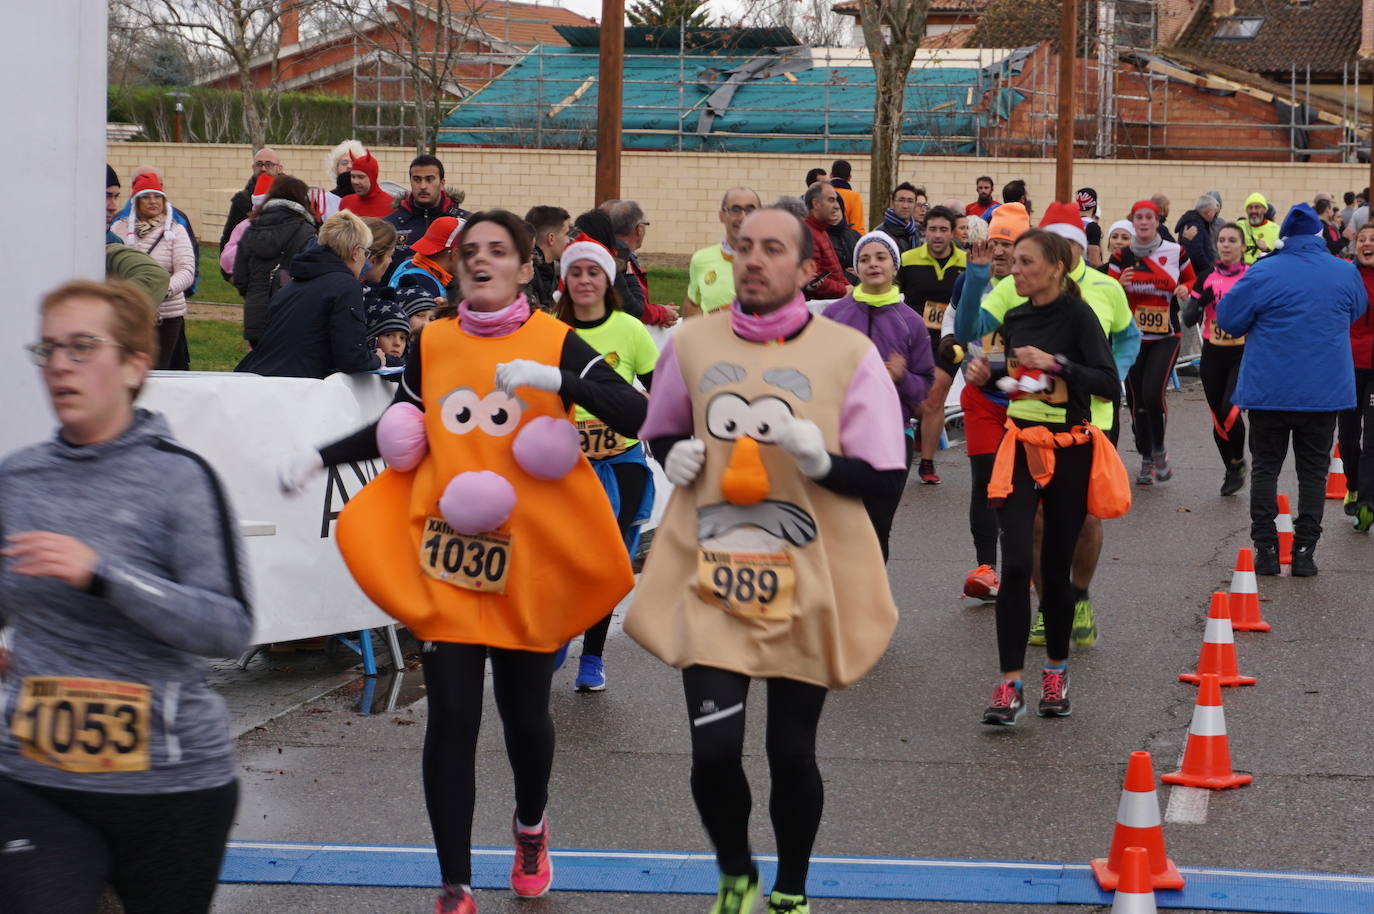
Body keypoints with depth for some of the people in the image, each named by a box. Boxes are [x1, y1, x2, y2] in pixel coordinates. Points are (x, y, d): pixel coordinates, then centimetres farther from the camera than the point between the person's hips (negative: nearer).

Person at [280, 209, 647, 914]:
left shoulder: (557, 342, -3)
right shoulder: (432, 341, 6)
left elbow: (635, 414, -13)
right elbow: (398, 432, 17)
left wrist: (555, 379, -24)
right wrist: (320, 458, 6)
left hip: (529, 562, -1)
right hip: (444, 560, 1)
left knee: (524, 712, 10)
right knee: (451, 718, -2)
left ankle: (530, 826, 43)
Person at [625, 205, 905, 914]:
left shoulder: (847, 352, -5)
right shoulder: (692, 343, 4)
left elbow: (884, 477, -4)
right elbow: (661, 433, 21)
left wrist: (822, 460, -22)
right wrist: (676, 455, -2)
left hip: (807, 587, -1)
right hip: (711, 577, 1)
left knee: (792, 755, 7)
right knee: (713, 750, -8)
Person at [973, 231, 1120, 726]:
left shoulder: (1077, 315, -9)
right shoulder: (1015, 318, 9)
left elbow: (1109, 384, -19)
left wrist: (1055, 363, -25)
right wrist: (988, 376, 9)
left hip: (1068, 451, -4)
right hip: (1020, 445, 4)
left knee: (1056, 568, 5)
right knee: (1015, 565, -10)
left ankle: (1056, 670, 26)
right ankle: (1010, 685, -11)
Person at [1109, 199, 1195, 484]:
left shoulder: (1175, 253, 0)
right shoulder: (1121, 257, 2)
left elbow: (1192, 280, 15)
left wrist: (1185, 289, -7)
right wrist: (1120, 284, -16)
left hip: (1165, 336, -2)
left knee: (1153, 393, -17)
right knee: (1135, 399, 3)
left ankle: (1159, 451, 6)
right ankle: (1146, 460, 19)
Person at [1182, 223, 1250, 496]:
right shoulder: (1207, 278, 5)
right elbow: (1189, 319, 2)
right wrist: (1202, 301, -16)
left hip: (1243, 354, -3)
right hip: (1212, 355, 3)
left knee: (1230, 410, -19)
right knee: (1218, 416, 7)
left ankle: (1238, 461, 7)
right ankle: (1231, 471, 25)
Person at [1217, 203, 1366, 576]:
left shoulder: (1263, 273, -11)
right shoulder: (1345, 273, -1)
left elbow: (1229, 318, -5)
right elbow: (1357, 310, 19)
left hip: (1269, 388, -2)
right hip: (1324, 391, 2)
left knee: (1265, 467, 9)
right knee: (1313, 469, 9)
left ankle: (1266, 549, 6)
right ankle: (1304, 552, 5)